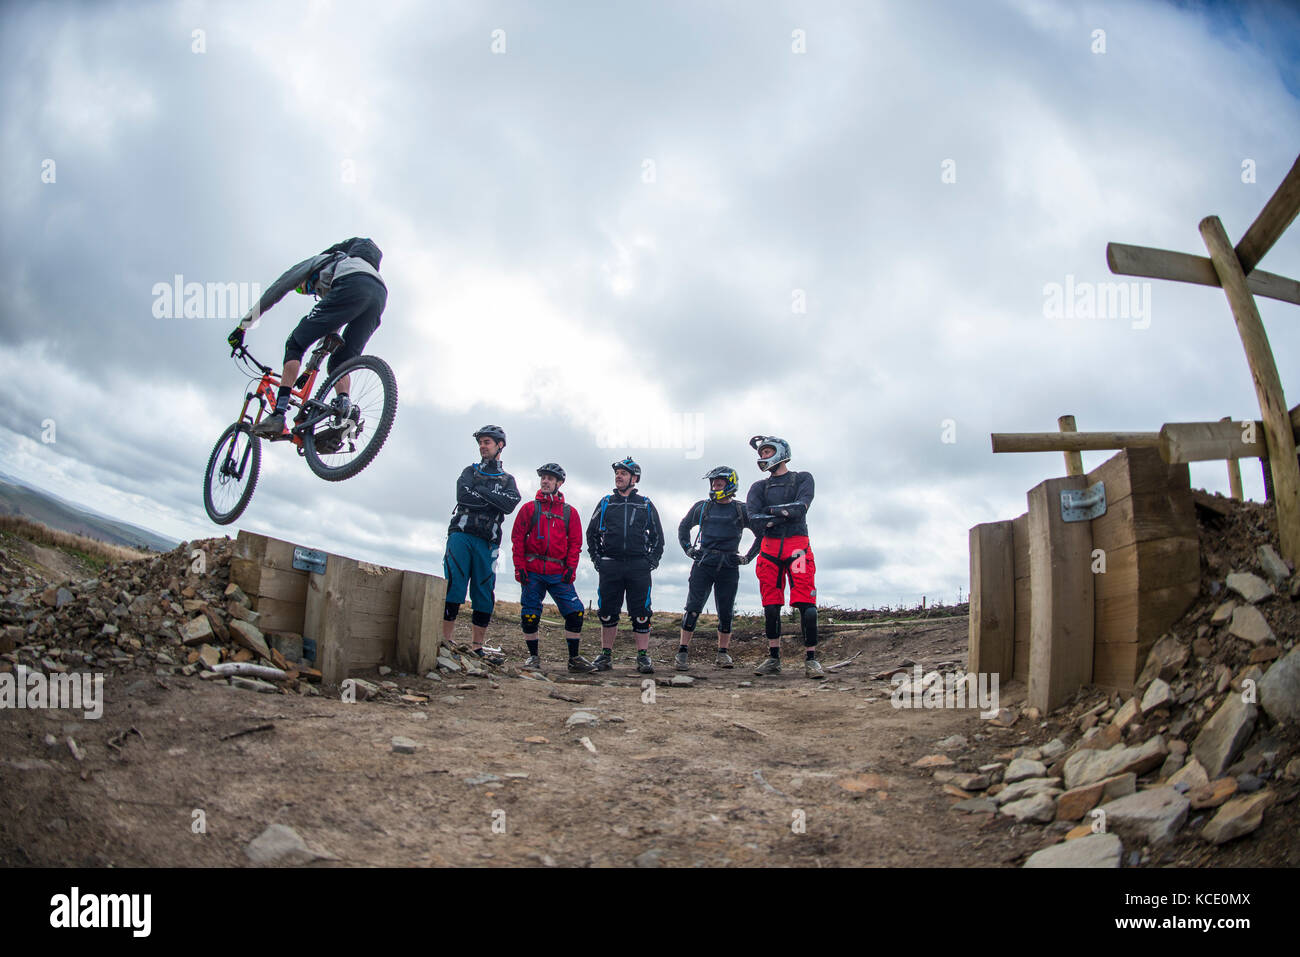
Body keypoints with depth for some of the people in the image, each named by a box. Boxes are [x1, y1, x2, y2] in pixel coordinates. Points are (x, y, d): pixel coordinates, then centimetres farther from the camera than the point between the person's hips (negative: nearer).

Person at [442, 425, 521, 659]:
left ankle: (477, 646, 4)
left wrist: (480, 491, -4)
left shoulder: (508, 480, 18)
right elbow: (463, 495, -4)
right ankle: (445, 641, -10)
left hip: (487, 542, 1)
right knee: (454, 587, -10)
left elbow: (510, 505, -4)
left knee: (484, 594, -1)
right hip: (461, 535, -1)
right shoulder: (470, 471, 17)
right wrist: (494, 498, -1)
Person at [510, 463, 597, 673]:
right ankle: (533, 656, 16)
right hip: (532, 571, 0)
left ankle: (574, 658, 2)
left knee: (575, 611, -8)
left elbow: (575, 542, 9)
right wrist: (519, 567, -4)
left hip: (559, 573, 1)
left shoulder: (569, 512, 11)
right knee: (530, 615, 0)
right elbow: (517, 538, 5)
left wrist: (571, 568, -3)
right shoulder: (529, 508, 8)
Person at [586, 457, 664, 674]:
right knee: (608, 612, 4)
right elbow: (592, 533, 17)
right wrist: (598, 560, 6)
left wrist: (652, 561, 4)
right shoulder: (606, 503, 13)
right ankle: (606, 655, 14)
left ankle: (643, 656, 2)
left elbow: (658, 536, 16)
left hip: (639, 566, -1)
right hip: (610, 565, 1)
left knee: (641, 613, -3)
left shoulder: (646, 505, 11)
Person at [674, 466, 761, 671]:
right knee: (693, 609, -8)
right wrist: (688, 549, 14)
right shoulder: (702, 507, 10)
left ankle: (722, 654, 14)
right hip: (703, 564, 0)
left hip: (729, 567, 0)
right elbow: (684, 527, 25)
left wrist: (748, 557, 8)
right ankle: (682, 652, -6)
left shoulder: (742, 510, 6)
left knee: (726, 613, 3)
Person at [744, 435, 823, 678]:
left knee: (806, 605, -11)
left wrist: (771, 511, -6)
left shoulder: (802, 479, 10)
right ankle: (773, 659, 9)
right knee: (771, 607, 2)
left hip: (797, 545, -3)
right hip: (770, 547, 3)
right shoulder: (759, 487, 16)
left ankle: (811, 659, -6)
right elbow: (753, 519, -1)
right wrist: (786, 514, -8)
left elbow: (801, 507, -10)